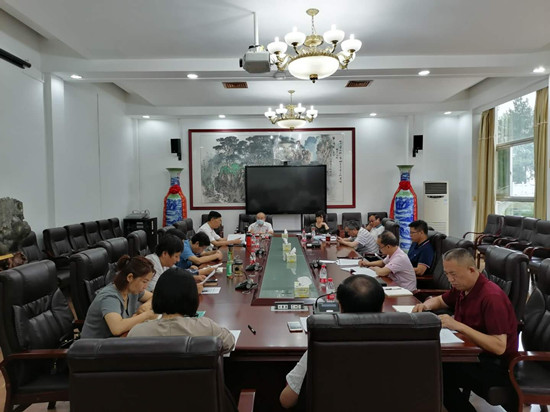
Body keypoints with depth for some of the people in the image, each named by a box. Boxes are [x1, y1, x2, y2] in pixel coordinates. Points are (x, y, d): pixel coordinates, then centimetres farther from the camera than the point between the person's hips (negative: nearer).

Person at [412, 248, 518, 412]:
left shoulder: (492, 297, -25)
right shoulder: (462, 287, 0)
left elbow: (499, 346, -29)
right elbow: (441, 300, 21)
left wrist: (458, 326, -34)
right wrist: (426, 305, -2)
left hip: (494, 364, -8)